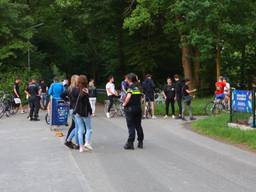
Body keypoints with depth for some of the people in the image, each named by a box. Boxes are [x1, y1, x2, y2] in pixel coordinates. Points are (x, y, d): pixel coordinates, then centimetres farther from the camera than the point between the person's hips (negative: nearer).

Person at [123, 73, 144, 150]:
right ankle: (140, 142, 16)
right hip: (138, 108, 6)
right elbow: (141, 96, 17)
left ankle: (130, 143, 0)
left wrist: (125, 104, -15)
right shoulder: (138, 88, 10)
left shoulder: (130, 88, -13)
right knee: (138, 126, 12)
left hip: (130, 109, -6)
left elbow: (128, 97, -28)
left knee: (131, 126, -3)